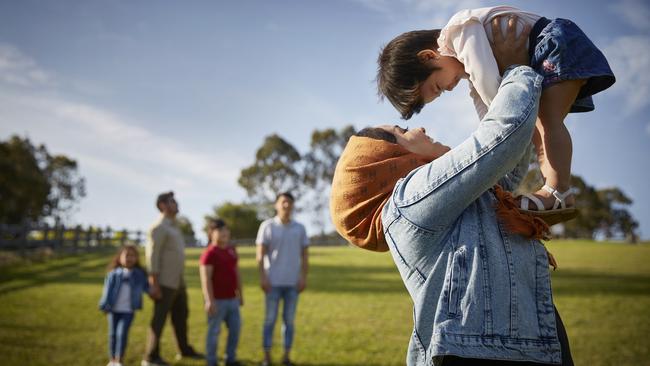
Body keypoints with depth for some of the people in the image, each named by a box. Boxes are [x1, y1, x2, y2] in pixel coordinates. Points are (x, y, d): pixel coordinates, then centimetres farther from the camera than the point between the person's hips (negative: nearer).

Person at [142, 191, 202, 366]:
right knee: (159, 318, -3)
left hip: (178, 282, 9)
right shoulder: (159, 227, -14)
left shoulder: (174, 226, 15)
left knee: (181, 315, 18)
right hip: (165, 283, -9)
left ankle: (185, 350, 32)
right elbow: (152, 255, -18)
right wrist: (154, 284, -21)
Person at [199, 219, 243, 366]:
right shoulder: (209, 253, -14)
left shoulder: (231, 250, 11)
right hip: (217, 300, -8)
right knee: (214, 331, 1)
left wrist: (240, 293, 20)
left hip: (232, 299, 8)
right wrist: (209, 300, -24)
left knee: (235, 328, 12)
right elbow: (205, 279, -19)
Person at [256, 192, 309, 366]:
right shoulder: (267, 226, -1)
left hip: (293, 282, 2)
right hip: (273, 281, -2)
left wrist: (304, 277, -2)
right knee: (270, 319, 1)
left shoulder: (300, 228, 7)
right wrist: (262, 277, -11)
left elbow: (305, 255, 8)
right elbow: (260, 254, -3)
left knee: (289, 320, 5)